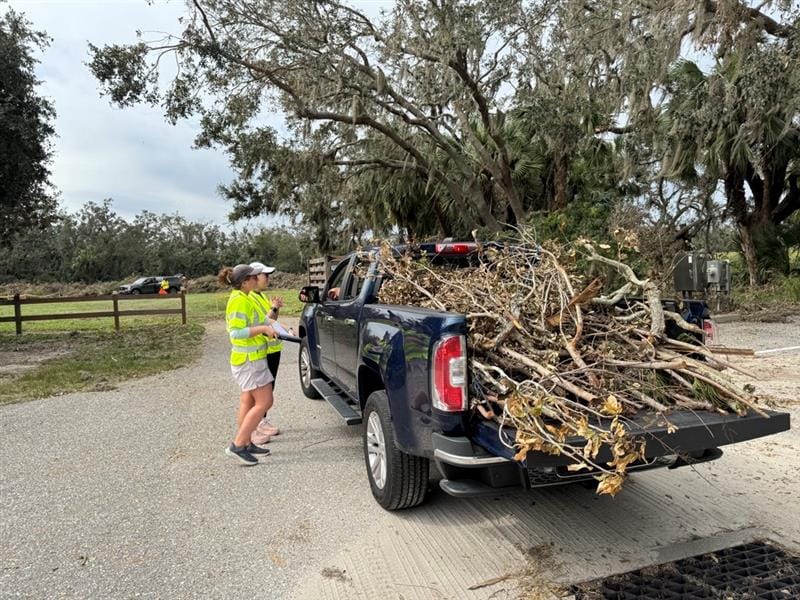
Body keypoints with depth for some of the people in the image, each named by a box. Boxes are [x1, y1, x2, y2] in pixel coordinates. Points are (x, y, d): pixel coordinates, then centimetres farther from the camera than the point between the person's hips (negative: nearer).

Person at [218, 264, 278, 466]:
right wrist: (263, 329, -25)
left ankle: (245, 443, 24)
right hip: (249, 360, -10)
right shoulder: (239, 300, -19)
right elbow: (236, 332, -25)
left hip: (251, 359, 10)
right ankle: (237, 445, -4)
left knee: (248, 402, 15)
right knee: (264, 402, -8)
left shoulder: (243, 298, 12)